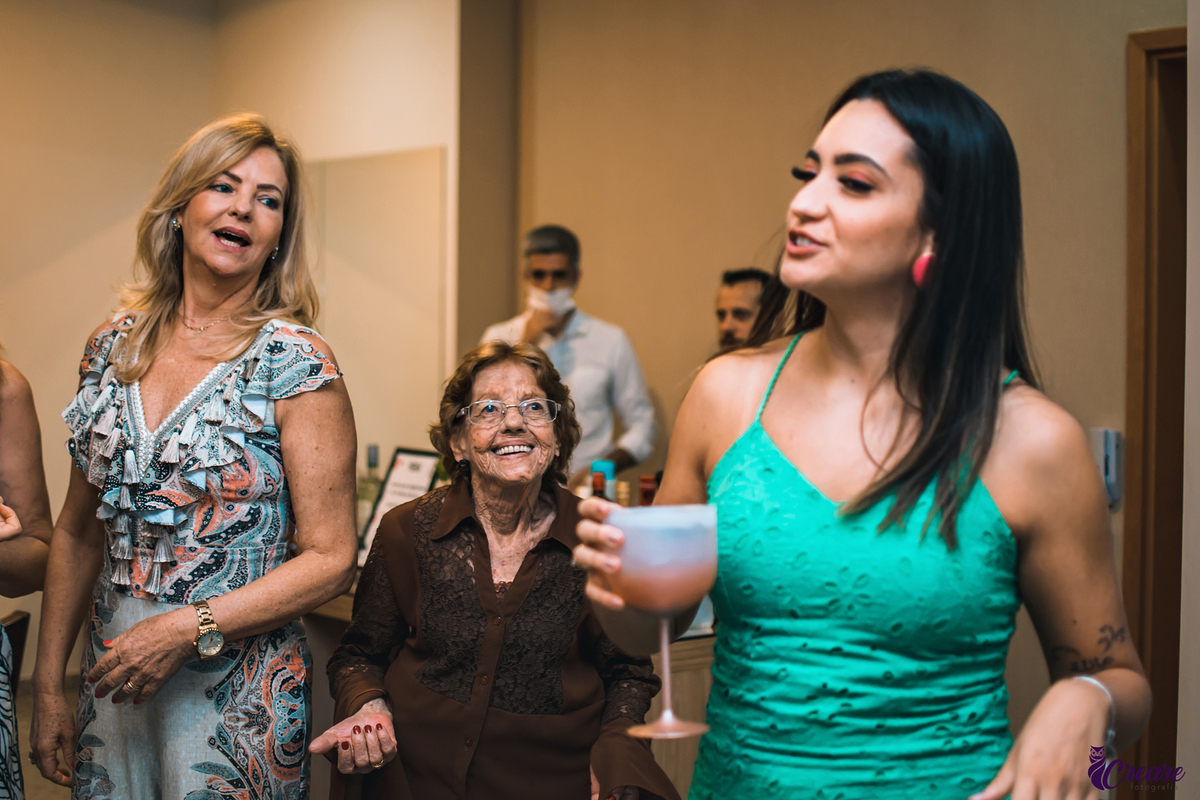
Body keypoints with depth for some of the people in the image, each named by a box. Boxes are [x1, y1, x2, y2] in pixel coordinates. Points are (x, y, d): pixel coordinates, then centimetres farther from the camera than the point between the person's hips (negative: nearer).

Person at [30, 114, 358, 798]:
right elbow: (79, 532, 9)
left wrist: (188, 627, -19)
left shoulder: (298, 364, -13)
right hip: (112, 678, 5)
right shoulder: (114, 347, 3)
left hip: (236, 695, -4)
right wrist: (49, 686, 8)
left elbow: (331, 561, -13)